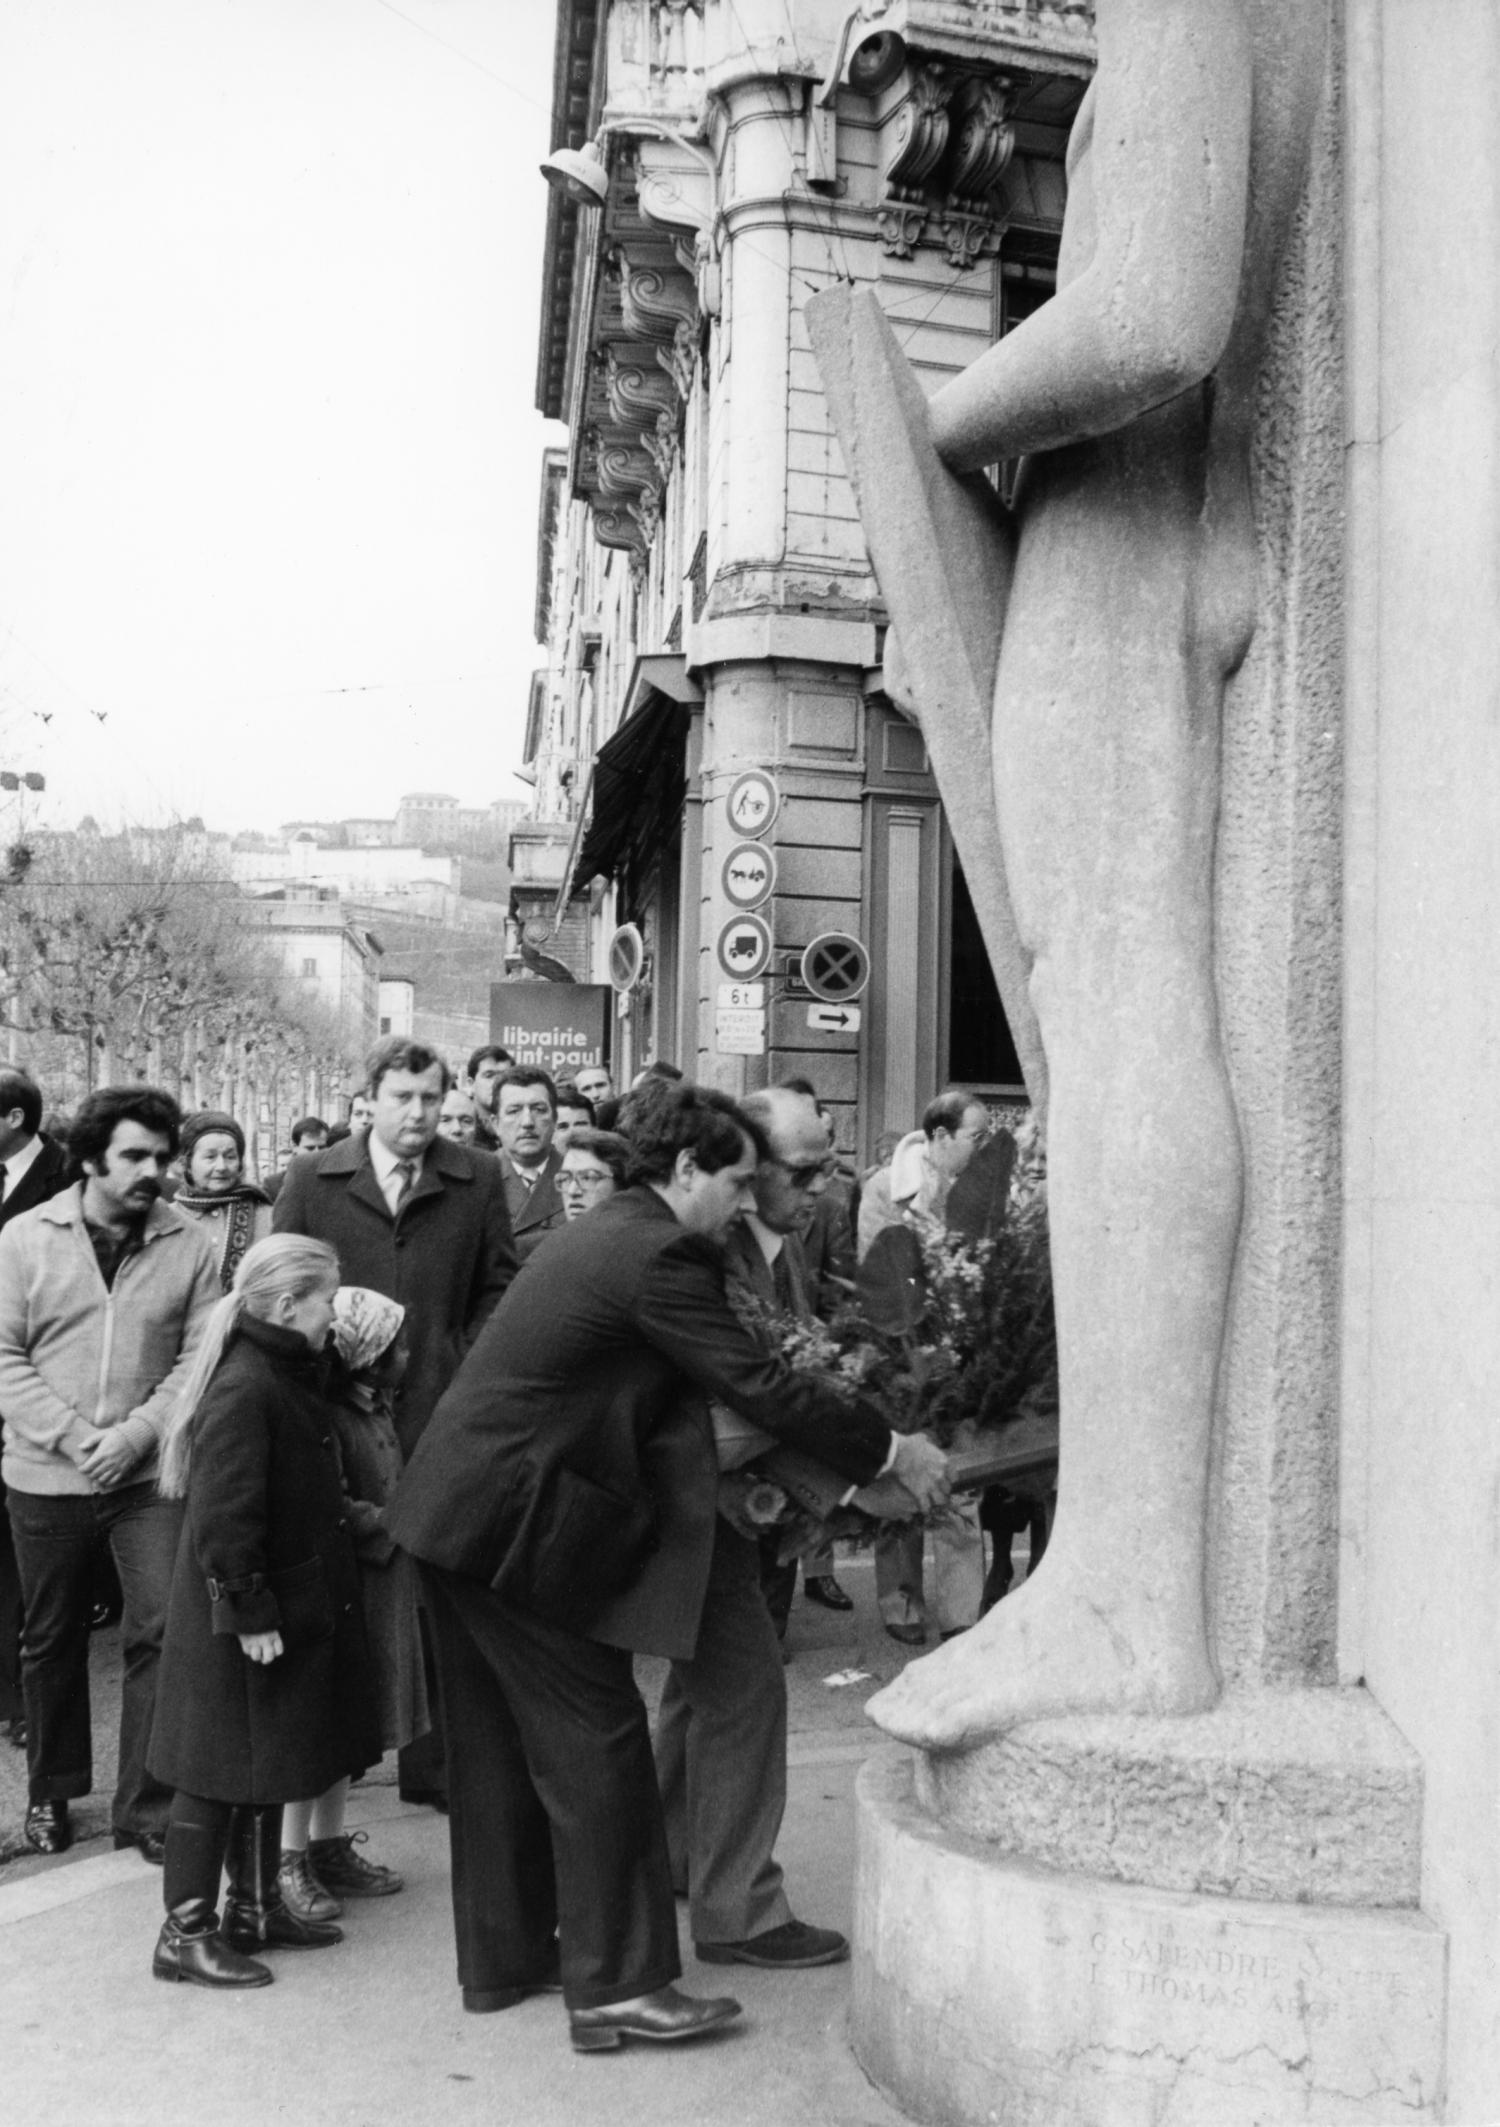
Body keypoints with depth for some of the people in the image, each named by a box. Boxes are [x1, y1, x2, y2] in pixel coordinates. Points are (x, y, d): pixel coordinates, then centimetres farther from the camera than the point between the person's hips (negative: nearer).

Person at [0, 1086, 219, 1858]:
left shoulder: (189, 1245, -4)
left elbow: (200, 1358, -5)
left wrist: (134, 1434, -16)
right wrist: (76, 1438, -13)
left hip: (150, 1475, -1)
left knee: (160, 1632, -6)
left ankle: (146, 1807, 7)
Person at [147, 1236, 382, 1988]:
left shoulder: (289, 1376, 8)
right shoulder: (243, 1390, -23)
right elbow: (224, 1517, -25)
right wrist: (250, 1613, -23)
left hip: (290, 1605, 10)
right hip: (239, 1622, -10)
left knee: (263, 1765, 19)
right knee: (218, 1773, 1)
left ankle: (254, 1908, 31)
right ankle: (184, 1933, 13)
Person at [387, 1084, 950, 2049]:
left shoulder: (607, 1234, 14)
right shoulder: (654, 1256, -17)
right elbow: (757, 1383, -18)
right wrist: (890, 1452, -8)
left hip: (459, 1509, 10)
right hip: (514, 1524, -10)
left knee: (503, 1741, 17)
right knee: (595, 1735, -2)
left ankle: (504, 1958, 28)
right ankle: (617, 1983, 6)